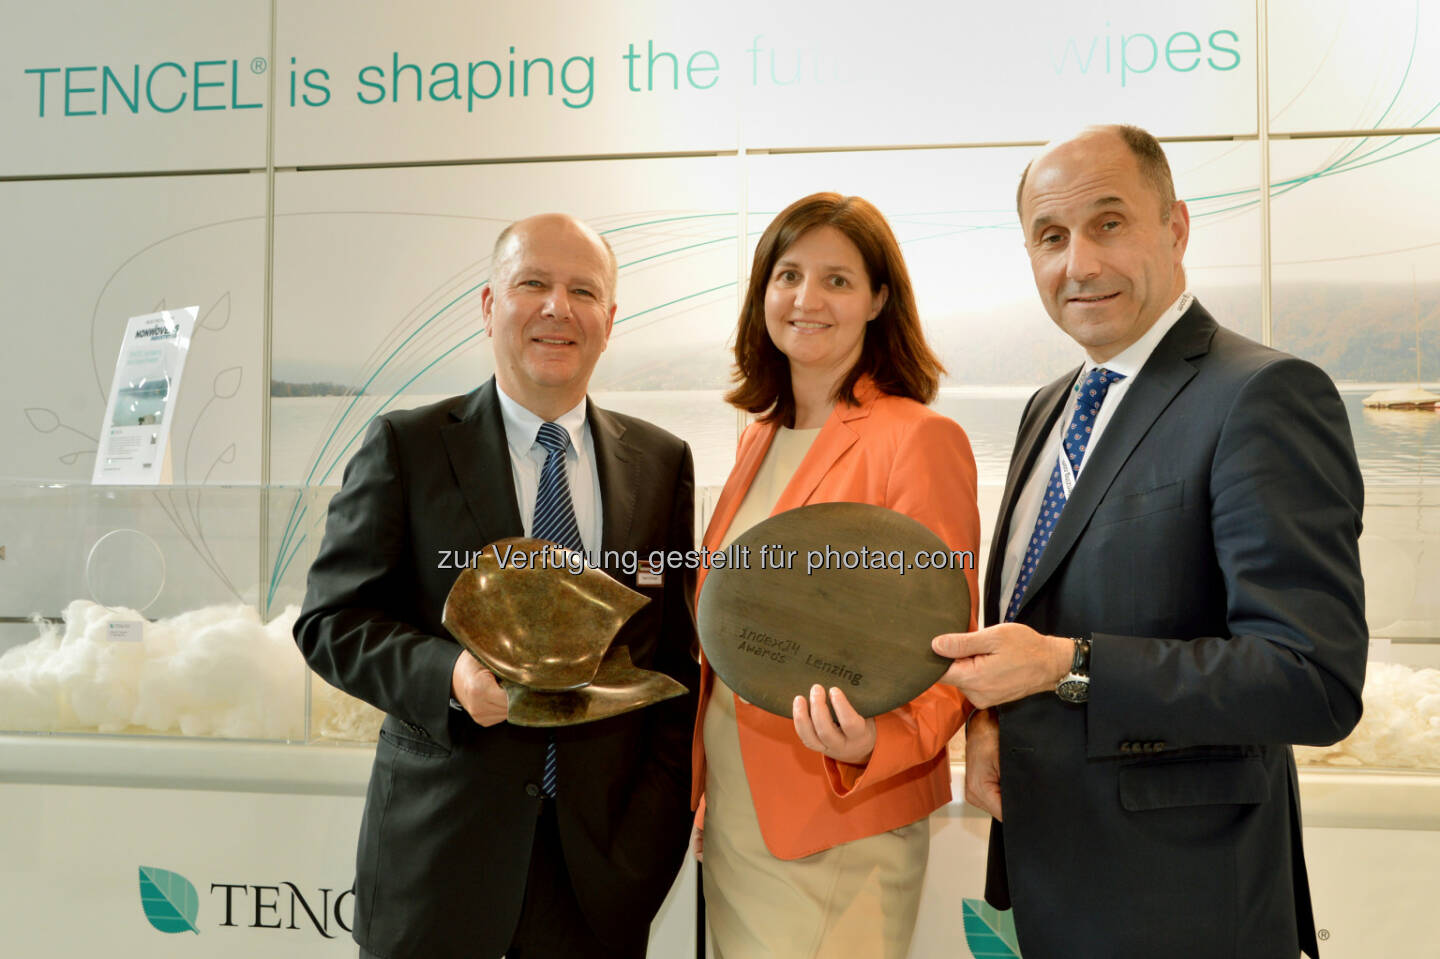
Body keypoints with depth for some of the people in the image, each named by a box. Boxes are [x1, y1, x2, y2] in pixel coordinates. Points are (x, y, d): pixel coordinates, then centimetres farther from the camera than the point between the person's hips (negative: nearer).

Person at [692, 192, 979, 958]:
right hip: (732, 817, 7)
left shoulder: (919, 439, -13)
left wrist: (874, 742, -30)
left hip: (838, 832, -6)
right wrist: (703, 789, 13)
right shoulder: (759, 441, 9)